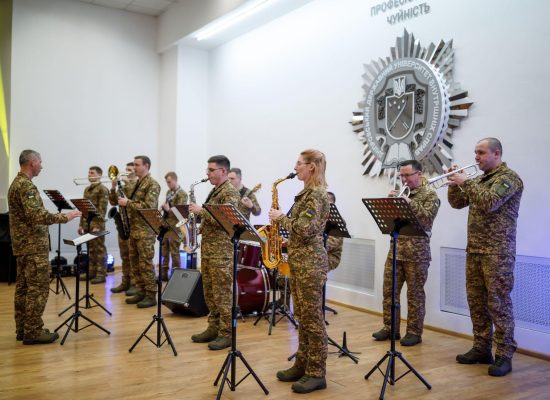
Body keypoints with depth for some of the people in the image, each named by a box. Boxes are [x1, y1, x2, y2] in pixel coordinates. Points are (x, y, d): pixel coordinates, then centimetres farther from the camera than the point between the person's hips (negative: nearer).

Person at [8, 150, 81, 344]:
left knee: (23, 288, 12)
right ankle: (33, 332, -1)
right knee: (38, 288, -6)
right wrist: (65, 217, -20)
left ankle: (22, 329, 18)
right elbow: (37, 215, -27)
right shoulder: (26, 186, -17)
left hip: (23, 244, 11)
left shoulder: (16, 183, 16)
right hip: (33, 245, -11)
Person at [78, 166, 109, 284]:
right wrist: (81, 224, 14)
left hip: (97, 223, -8)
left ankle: (101, 274, 0)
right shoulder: (87, 189, 17)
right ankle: (91, 272, 18)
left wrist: (98, 225, -20)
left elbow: (102, 209, -14)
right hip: (87, 222, 8)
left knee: (99, 249, -3)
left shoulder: (102, 189, -7)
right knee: (90, 249, 11)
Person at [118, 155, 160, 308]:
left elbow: (148, 206, -21)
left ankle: (151, 296, 0)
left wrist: (128, 202, -18)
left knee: (146, 263, -7)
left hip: (145, 230, -9)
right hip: (134, 228, 9)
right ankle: (141, 292, 19)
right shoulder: (138, 183, 17)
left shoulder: (152, 184, -11)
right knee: (135, 262, 11)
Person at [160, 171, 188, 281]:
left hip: (175, 226, -8)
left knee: (174, 251, -3)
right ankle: (163, 273, 18)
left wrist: (168, 209, -25)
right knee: (164, 250, 11)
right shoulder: (168, 192, 15)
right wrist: (163, 207, 6)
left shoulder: (182, 194, -10)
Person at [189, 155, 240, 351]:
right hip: (207, 247, 10)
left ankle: (227, 333, 2)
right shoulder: (214, 191, 17)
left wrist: (201, 211, -17)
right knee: (209, 292, 13)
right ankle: (214, 328, 22)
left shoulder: (230, 192, -12)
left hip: (222, 249, -10)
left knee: (223, 293, -5)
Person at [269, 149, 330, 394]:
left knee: (312, 318, -3)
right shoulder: (307, 193, 15)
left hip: (310, 262, -10)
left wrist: (281, 217, -9)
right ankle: (302, 365, 24)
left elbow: (304, 229, -22)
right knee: (302, 317, 15)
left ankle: (317, 374, 6)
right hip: (299, 260, 10)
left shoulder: (317, 194, -15)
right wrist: (288, 243, 12)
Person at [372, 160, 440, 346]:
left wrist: (409, 202, -26)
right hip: (395, 249, 6)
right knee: (389, 291, 7)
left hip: (417, 252, -6)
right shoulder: (399, 193, 14)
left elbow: (428, 217, -19)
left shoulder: (430, 194, -3)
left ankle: (414, 332, 11)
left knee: (415, 294, 2)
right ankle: (390, 327, 19)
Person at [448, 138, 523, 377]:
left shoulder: (508, 177, -8)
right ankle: (481, 349, 18)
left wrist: (466, 183, -16)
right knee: (476, 302, 9)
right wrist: (455, 183, 1)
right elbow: (457, 203, 16)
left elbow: (489, 203, -23)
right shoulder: (480, 180, 17)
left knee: (498, 303, -5)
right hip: (474, 250, 8)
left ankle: (504, 355, 2)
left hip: (497, 252, -8)